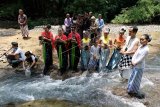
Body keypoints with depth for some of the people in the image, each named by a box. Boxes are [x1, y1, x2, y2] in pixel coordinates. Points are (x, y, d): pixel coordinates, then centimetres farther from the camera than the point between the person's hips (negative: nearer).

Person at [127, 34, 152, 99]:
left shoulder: (146, 49, -22)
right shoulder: (140, 46, 4)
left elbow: (140, 59, -23)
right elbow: (135, 54, 5)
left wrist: (134, 63, -15)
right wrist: (132, 61, -8)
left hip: (139, 67, -8)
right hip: (135, 65, 8)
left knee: (136, 79, 5)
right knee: (132, 78, 17)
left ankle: (135, 91, 22)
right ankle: (131, 90, 32)